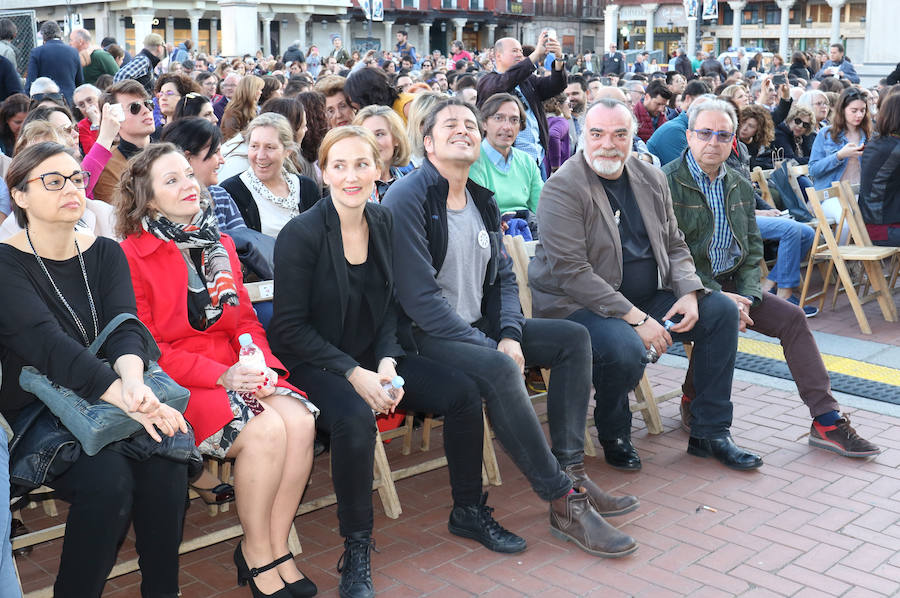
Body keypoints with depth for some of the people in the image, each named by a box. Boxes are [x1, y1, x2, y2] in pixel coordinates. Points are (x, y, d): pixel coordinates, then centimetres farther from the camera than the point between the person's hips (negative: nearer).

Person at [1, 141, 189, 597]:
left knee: (167, 461, -24)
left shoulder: (105, 253, 9)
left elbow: (125, 328, -5)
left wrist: (133, 380, -29)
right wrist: (125, 399, -33)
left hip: (105, 401, 4)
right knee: (108, 477, -30)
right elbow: (49, 345, -21)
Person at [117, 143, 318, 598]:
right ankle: (256, 554, -6)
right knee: (265, 430, -28)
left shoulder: (219, 246, 15)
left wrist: (263, 364, -6)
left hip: (234, 369, 6)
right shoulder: (132, 256, -6)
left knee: (299, 420, -21)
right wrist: (219, 374, -18)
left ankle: (279, 548, -8)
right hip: (177, 382, -6)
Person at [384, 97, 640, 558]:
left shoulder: (482, 200, 13)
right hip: (425, 335, -9)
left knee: (574, 337, -1)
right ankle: (564, 502, -24)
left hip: (480, 327, 9)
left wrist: (510, 334, -6)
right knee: (500, 369, -34)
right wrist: (490, 346, -22)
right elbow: (420, 297, -20)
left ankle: (570, 471, -9)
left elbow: (503, 276, 14)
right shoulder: (407, 199, -13)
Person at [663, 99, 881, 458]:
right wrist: (716, 297, -22)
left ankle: (826, 420, -5)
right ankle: (693, 404, -8)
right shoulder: (667, 182, -11)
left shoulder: (739, 186, 11)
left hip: (729, 284, 7)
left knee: (792, 317, -7)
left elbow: (752, 249, 10)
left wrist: (745, 296, -8)